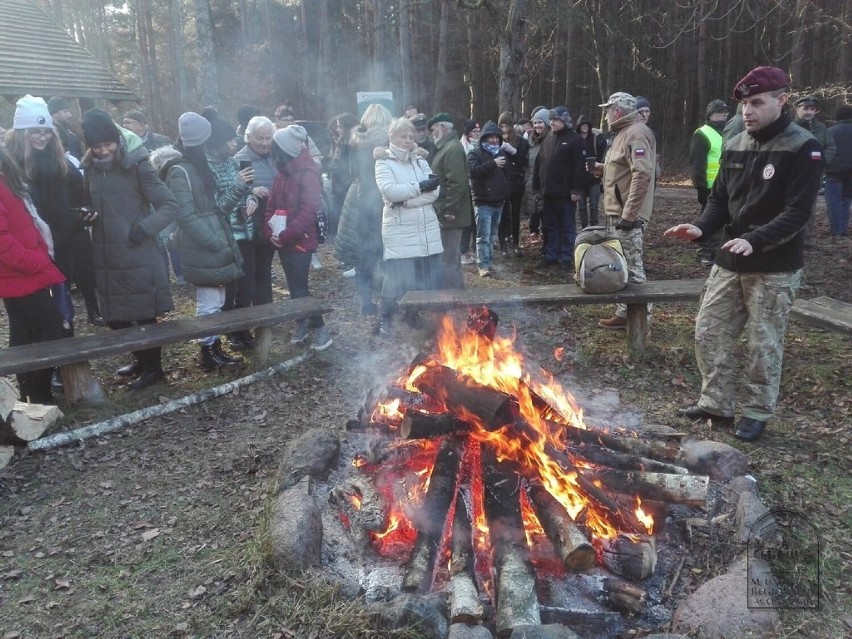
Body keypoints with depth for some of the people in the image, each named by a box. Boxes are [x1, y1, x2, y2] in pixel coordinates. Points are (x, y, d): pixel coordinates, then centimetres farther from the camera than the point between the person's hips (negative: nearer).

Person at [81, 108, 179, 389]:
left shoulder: (136, 165, -11)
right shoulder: (90, 167, 5)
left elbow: (170, 206, -12)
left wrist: (144, 229, -22)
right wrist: (86, 215, -1)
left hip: (138, 257, -6)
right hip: (106, 258, 6)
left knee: (144, 316, 5)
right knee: (116, 317, 14)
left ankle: (153, 367, 22)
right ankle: (141, 359, 34)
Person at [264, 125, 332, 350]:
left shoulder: (307, 175, -14)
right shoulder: (283, 173, 11)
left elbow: (308, 211, -21)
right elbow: (272, 205, 10)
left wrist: (285, 235, -20)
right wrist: (270, 231, -6)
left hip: (300, 241, -8)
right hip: (282, 241, 8)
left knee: (299, 288, -6)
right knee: (294, 286, 15)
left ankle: (321, 328, 7)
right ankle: (304, 323, 29)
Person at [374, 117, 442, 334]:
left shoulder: (420, 161, 14)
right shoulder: (384, 163, 1)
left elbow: (433, 192, -1)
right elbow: (390, 191, -18)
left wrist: (405, 200, -13)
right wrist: (420, 187, -16)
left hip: (427, 229, 5)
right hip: (399, 231, -5)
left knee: (429, 276, 6)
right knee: (396, 277, -3)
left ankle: (414, 314, 23)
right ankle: (385, 319, 13)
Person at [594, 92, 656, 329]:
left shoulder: (636, 133, -15)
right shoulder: (625, 132, 19)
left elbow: (642, 174, -24)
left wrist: (629, 214, -27)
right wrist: (601, 167, 16)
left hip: (627, 213, -11)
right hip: (618, 211, 11)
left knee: (631, 265, -5)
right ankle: (626, 312, 23)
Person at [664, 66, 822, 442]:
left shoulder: (802, 148, -10)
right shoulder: (735, 146, 8)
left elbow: (798, 212, -16)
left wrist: (754, 240, -30)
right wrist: (701, 228, -9)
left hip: (774, 268, -6)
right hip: (728, 262, 6)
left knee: (764, 344, 3)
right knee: (709, 332, 8)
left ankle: (757, 413, 20)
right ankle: (716, 404, 23)